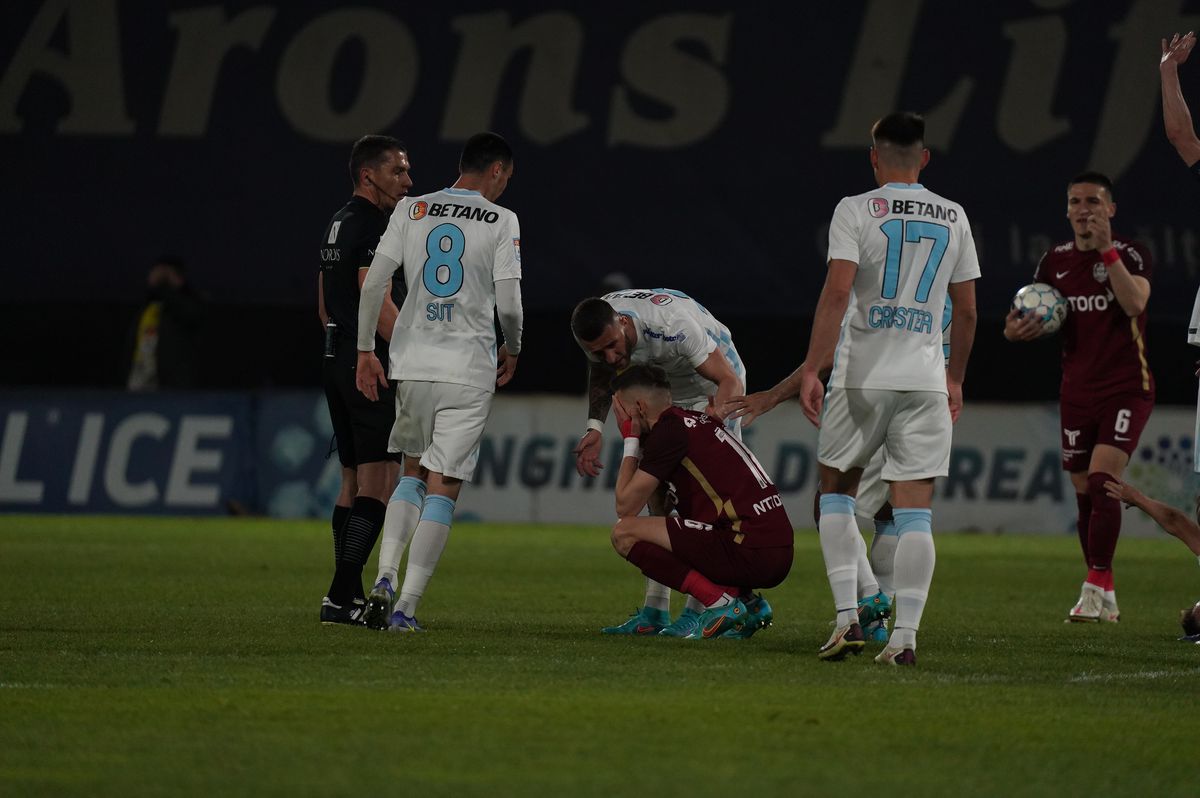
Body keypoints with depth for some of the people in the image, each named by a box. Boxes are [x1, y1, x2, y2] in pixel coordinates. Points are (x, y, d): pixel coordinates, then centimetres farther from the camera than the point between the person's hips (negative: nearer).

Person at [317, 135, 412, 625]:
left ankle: (350, 597, 13)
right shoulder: (372, 226, -13)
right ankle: (341, 597, -17)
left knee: (354, 482, 13)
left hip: (337, 360, 10)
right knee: (379, 482, -11)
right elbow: (379, 305, -20)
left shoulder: (336, 226, 18)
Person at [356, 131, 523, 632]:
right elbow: (508, 303, -7)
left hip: (411, 365, 3)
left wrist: (364, 350, 8)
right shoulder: (501, 221, -2)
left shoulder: (411, 211, 6)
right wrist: (512, 350, 12)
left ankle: (386, 574, 3)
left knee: (413, 471, 22)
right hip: (469, 371, -3)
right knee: (442, 487, 0)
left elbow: (373, 282, 0)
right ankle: (406, 606, -6)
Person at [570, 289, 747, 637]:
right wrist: (595, 427, -9)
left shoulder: (672, 324, -41)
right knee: (657, 493, -1)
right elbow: (600, 373, 4)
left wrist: (714, 416, -52)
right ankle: (654, 611, 1)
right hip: (665, 389, 6)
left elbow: (730, 381, -33)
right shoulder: (596, 332, -21)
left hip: (711, 384, -6)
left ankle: (697, 610, -17)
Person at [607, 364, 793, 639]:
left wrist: (630, 440, 9)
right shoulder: (699, 421, 20)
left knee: (625, 534, -5)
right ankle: (746, 601, 12)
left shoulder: (669, 429, -6)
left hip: (750, 552, -9)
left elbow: (626, 506, -2)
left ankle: (720, 602, -9)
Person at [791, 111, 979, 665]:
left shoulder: (856, 211, -3)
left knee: (836, 489, 14)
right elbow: (966, 311, 12)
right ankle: (905, 636, -5)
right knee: (915, 510, 1)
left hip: (862, 376, -2)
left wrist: (812, 370, -13)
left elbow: (836, 292, -13)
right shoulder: (953, 219, 9)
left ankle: (847, 617, 3)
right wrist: (955, 379, 24)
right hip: (926, 380, 2)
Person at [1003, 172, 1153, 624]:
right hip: (1077, 392, 5)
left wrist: (1106, 250, -30)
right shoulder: (1056, 261, 7)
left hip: (1126, 388, -5)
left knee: (1103, 481, -19)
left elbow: (1135, 303, -26)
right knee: (1085, 496, 6)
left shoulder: (1130, 254, -8)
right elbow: (1038, 318, 12)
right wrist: (1018, 329, -11)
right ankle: (1105, 600, 14)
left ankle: (1096, 588, -18)